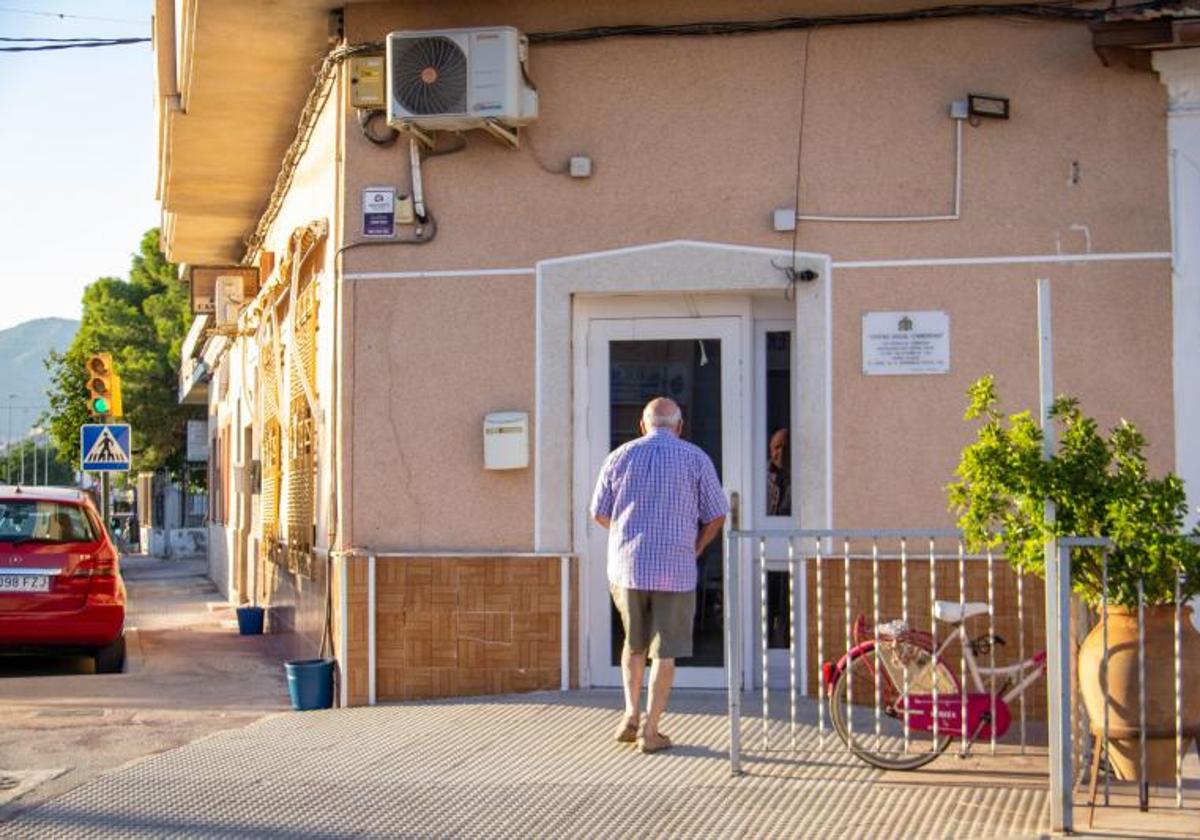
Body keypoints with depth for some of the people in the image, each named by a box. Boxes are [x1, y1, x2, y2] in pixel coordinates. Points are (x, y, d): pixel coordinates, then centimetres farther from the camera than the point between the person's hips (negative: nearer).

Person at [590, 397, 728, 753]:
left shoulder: (620, 457, 3)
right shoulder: (695, 458, -1)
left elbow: (600, 513, 9)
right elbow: (716, 515, 0)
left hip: (627, 566, 2)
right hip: (675, 570, -2)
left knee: (633, 643, 21)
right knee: (664, 651, 6)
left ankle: (631, 714, 13)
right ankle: (650, 730, 4)